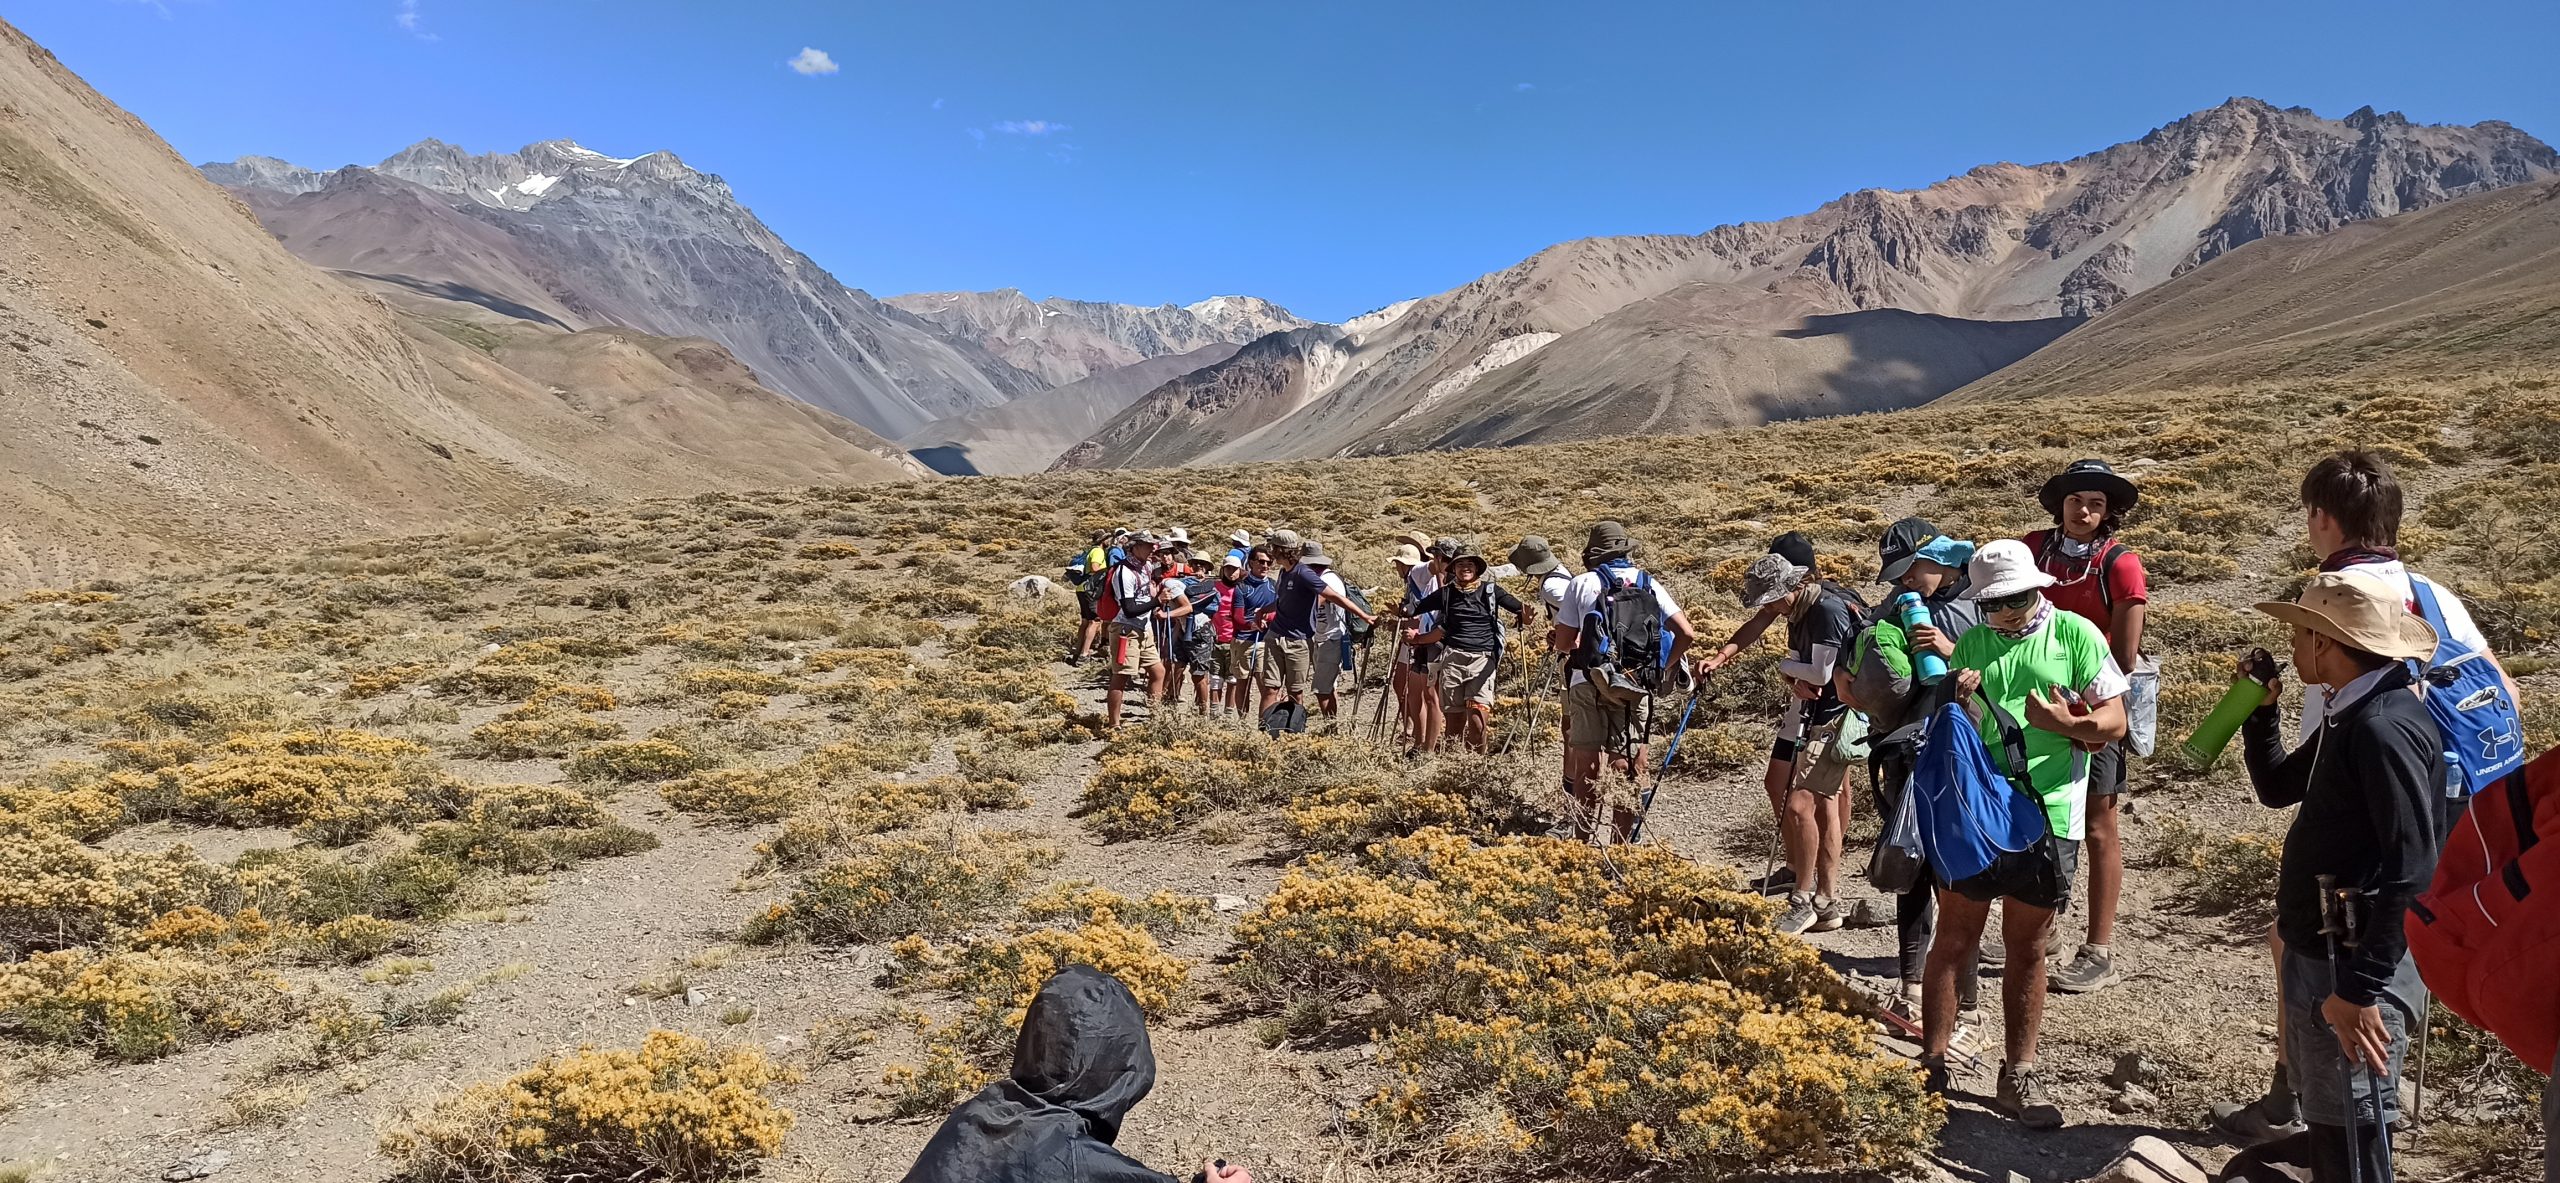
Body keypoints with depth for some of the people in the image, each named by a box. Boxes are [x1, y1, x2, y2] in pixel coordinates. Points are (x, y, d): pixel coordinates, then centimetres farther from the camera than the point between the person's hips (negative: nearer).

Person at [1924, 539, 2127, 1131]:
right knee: (1953, 939, 5)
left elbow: (2114, 722, -2)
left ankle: (2019, 1077, 21)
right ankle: (1932, 1065, 13)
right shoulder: (1971, 644, 7)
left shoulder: (2075, 634, -1)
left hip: (2048, 816, -1)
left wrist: (2066, 723, -22)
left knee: (2027, 951, 10)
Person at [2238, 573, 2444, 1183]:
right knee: (2324, 1119, 22)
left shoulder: (2385, 726, -21)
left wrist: (2361, 987, -26)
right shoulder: (2349, 715, 9)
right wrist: (2259, 712, 8)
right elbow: (2276, 788, 23)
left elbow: (2412, 871, -26)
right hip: (2319, 955, 10)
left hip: (2357, 969, -10)